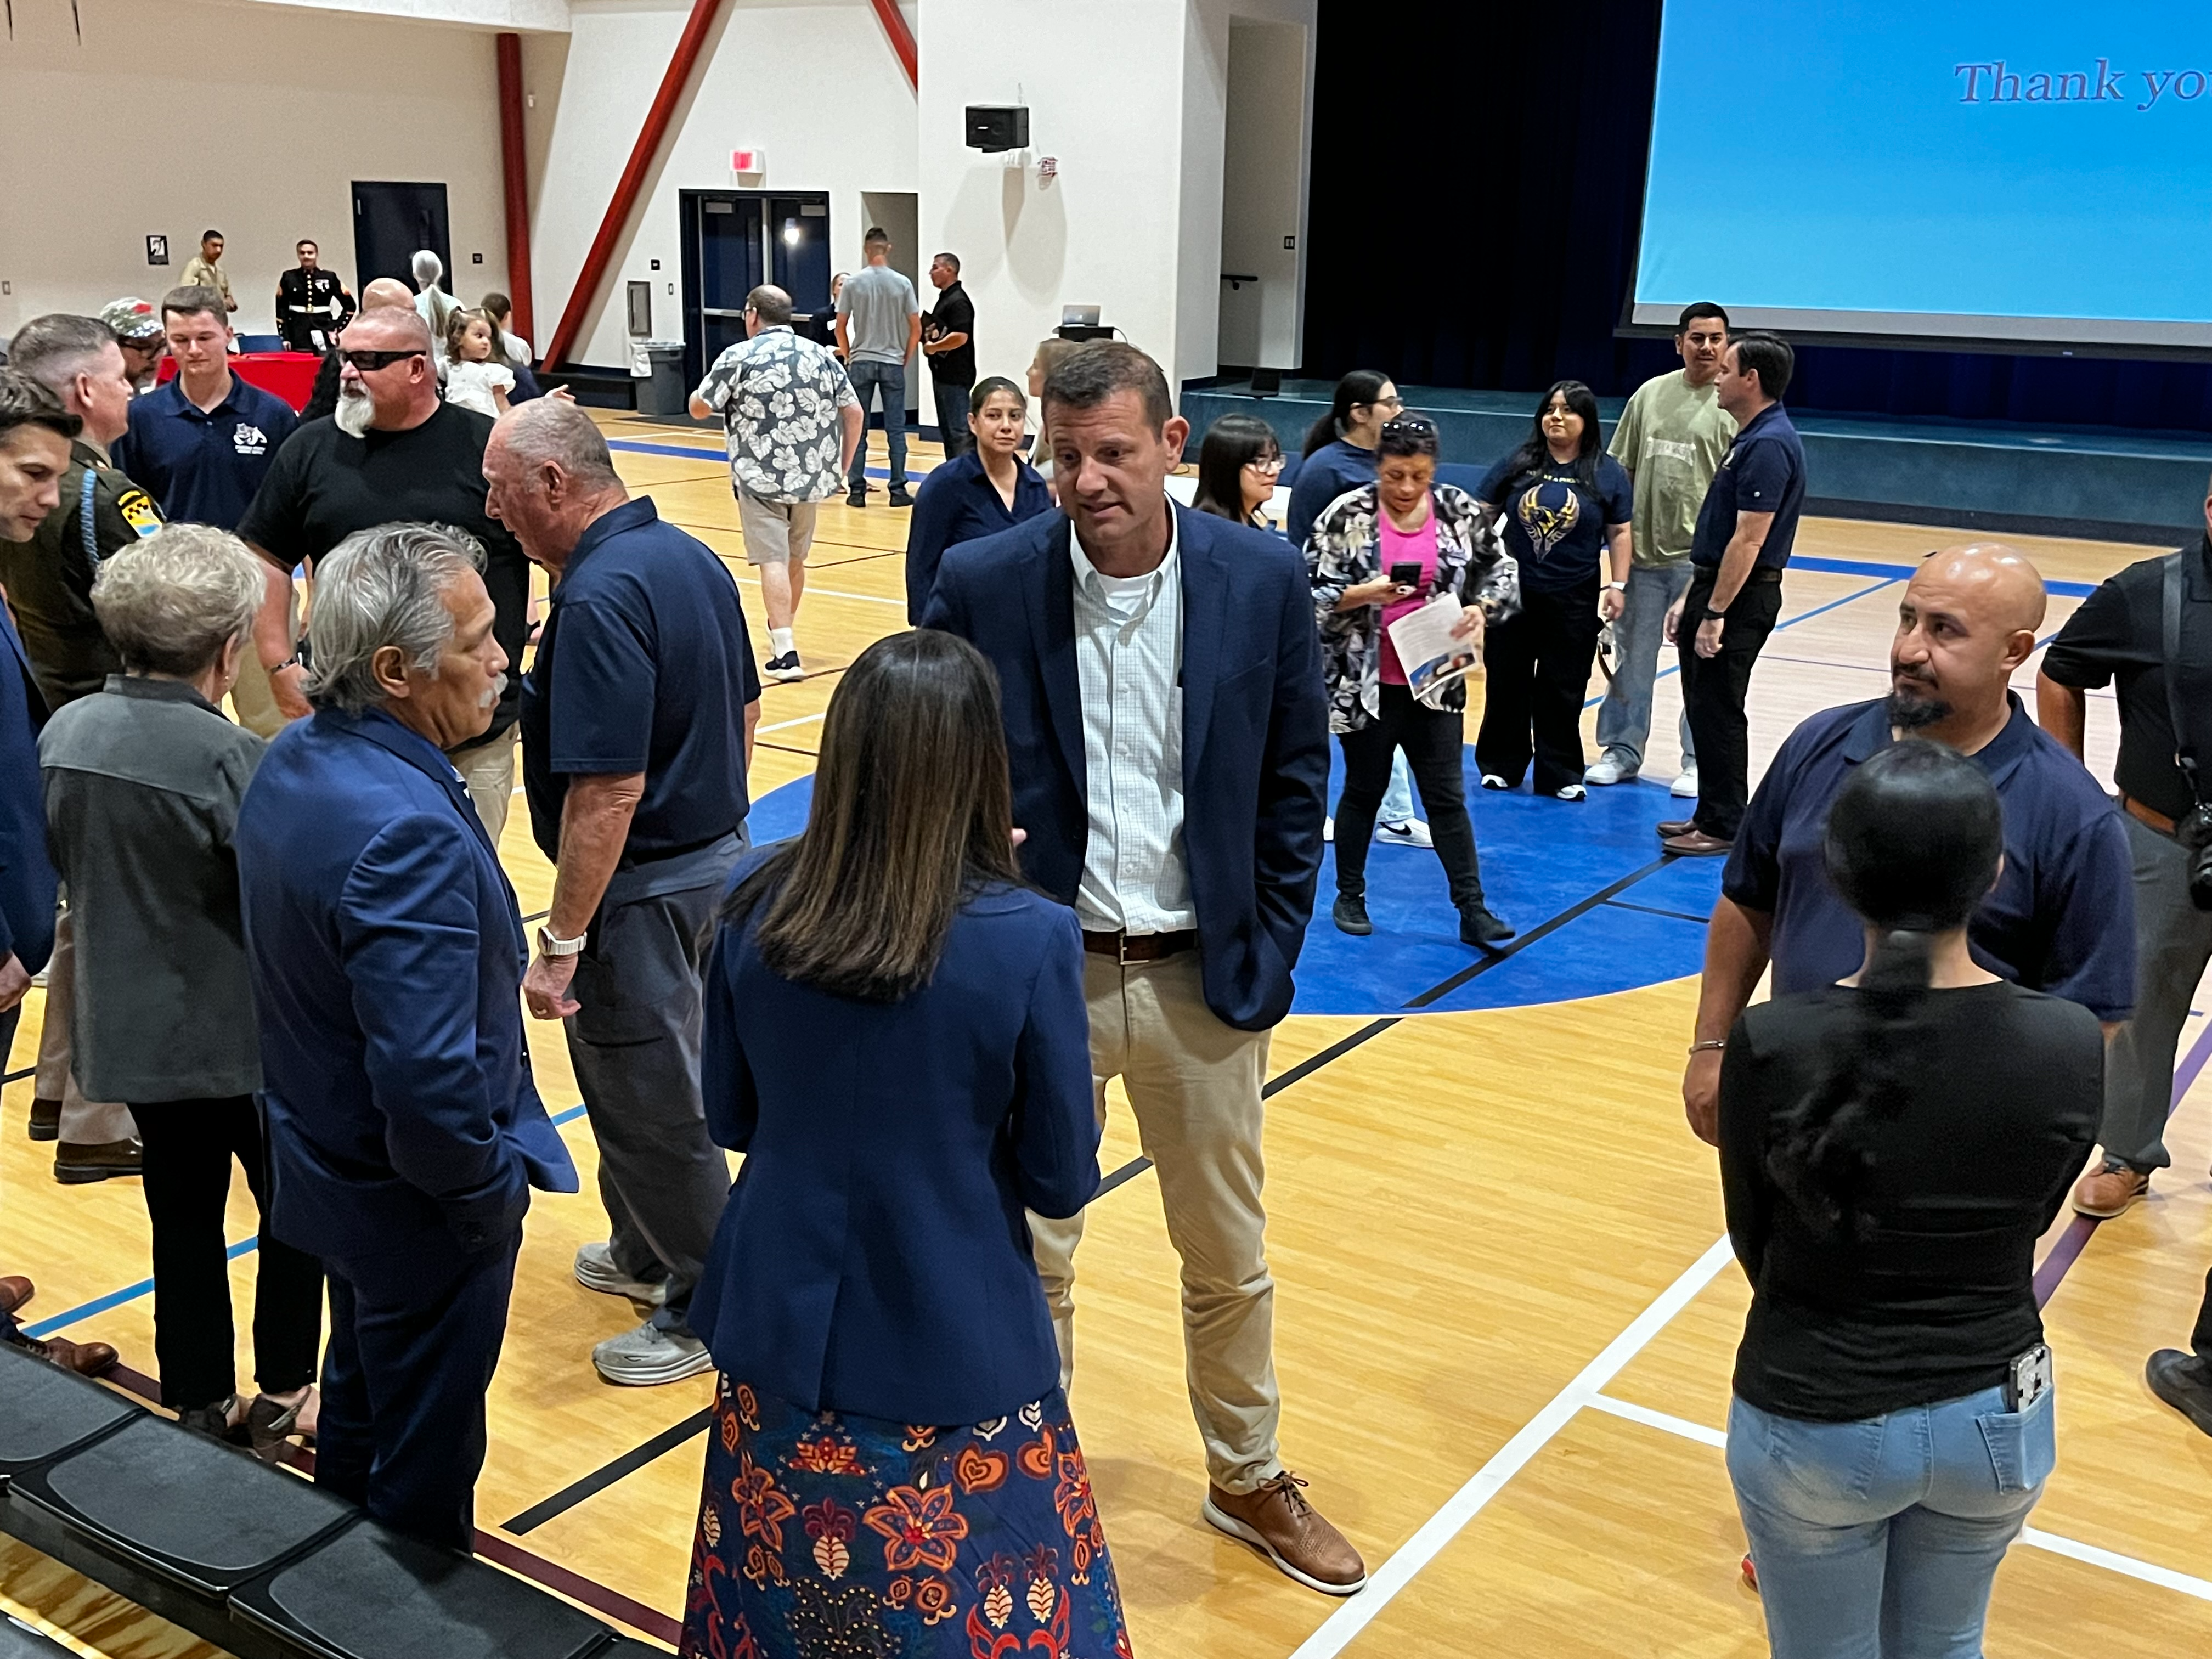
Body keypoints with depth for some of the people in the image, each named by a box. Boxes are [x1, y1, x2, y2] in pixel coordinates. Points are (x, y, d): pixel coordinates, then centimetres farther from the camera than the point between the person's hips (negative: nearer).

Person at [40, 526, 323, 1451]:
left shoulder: (64, 734, -3)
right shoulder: (226, 756, -24)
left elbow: (59, 864, 8)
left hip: (129, 1026, 6)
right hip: (238, 1032, -6)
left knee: (183, 1218, 18)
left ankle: (199, 1407, 28)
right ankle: (283, 1396, 24)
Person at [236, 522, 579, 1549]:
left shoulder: (292, 762, -3)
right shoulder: (407, 830, -34)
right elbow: (429, 1080, -36)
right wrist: (492, 1189, -17)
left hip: (327, 1160, 10)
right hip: (419, 1205, -10)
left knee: (359, 1399, 30)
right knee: (425, 1462, 13)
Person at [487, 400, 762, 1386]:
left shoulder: (599, 596, -25)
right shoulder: (686, 557, 5)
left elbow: (608, 794, -28)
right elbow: (743, 712, 15)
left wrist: (559, 945, -23)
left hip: (645, 886, -10)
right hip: (716, 852, 10)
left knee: (651, 1102, 6)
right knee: (646, 1078, 25)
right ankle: (647, 1254, 42)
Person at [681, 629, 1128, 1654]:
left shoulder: (754, 904, -11)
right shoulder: (1029, 939, -21)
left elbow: (730, 1119, 3)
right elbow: (1063, 1184, -10)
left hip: (784, 1335, 4)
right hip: (955, 1354, -3)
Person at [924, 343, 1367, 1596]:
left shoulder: (1267, 581, -7)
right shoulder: (982, 584, -10)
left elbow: (1296, 783, 1)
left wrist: (1270, 956, -1)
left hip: (1203, 978, 1)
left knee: (1230, 1257, 17)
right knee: (1026, 1255, 14)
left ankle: (1250, 1479, 40)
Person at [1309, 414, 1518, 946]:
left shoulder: (1458, 511, -1)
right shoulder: (1348, 514, -10)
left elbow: (1499, 571, 10)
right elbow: (1312, 591, -9)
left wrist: (1481, 608, -9)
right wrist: (1364, 594, -23)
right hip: (1366, 682, -2)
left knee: (1447, 796, 6)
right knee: (1365, 791, 12)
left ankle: (1472, 908, 10)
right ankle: (1350, 897, 29)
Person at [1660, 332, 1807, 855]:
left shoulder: (1769, 445, -19)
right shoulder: (1749, 438, 14)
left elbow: (1748, 541, -23)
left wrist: (1715, 613, -22)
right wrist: (1690, 599, 18)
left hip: (1741, 598, -10)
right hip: (1716, 587, 10)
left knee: (1717, 711, -2)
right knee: (1702, 707, 15)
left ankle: (1725, 827, 7)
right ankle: (1710, 814, 25)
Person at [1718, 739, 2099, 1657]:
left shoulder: (1771, 1043, -22)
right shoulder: (2071, 1043, -17)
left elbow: (1752, 1242, -6)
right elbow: (2029, 1226, 0)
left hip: (1814, 1419, -2)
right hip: (1999, 1416, 3)